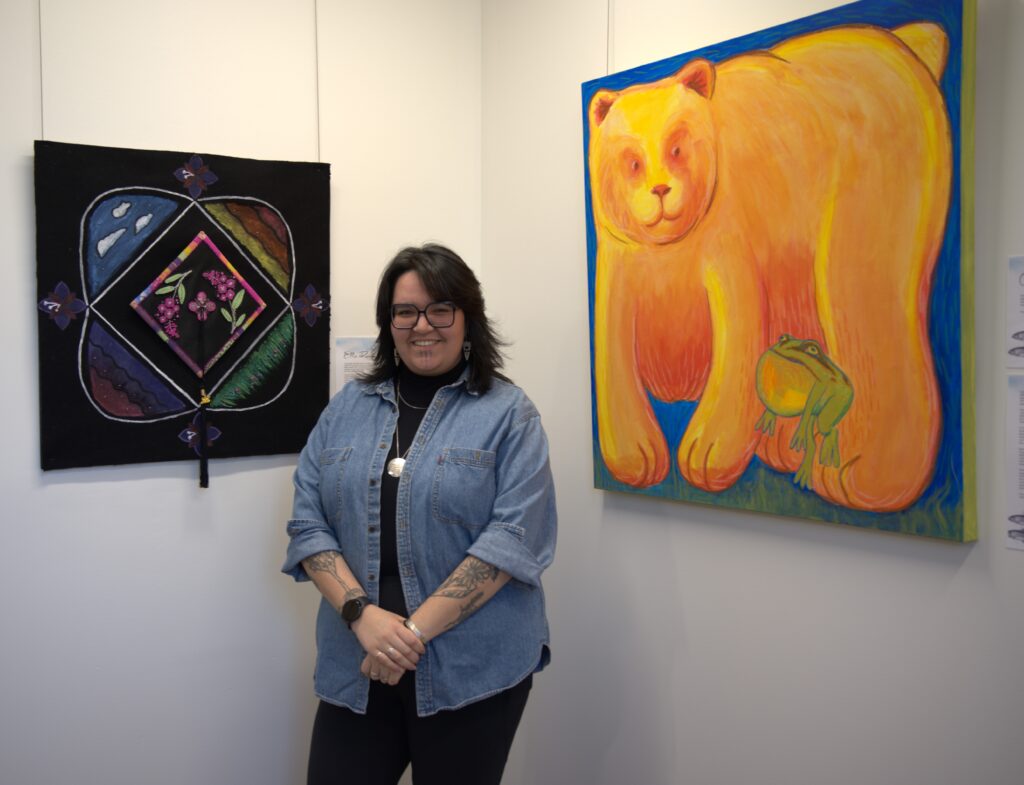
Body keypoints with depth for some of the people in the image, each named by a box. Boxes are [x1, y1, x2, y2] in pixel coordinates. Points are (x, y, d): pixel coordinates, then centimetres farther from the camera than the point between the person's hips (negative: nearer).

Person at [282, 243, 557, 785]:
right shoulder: (347, 407, 8)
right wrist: (362, 614, -12)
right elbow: (308, 523, 3)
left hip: (474, 669, -2)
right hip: (358, 666, 3)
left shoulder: (508, 412, -3)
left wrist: (417, 628, -16)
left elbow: (514, 535, -12)